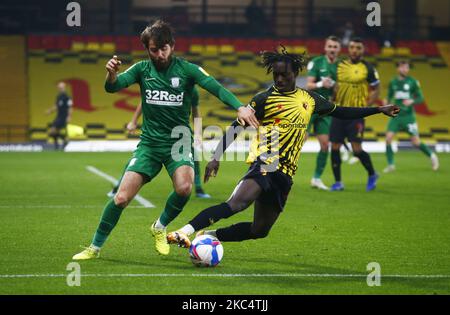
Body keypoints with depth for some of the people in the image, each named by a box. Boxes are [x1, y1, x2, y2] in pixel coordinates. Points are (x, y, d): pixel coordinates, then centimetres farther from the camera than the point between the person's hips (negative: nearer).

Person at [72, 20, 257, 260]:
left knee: (184, 187, -29)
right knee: (122, 197, -10)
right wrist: (111, 74, -36)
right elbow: (112, 87, -11)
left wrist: (239, 107, -33)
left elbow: (216, 88, -15)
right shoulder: (142, 69, 1)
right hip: (149, 143, 1)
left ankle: (160, 227, 1)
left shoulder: (186, 69, -4)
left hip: (179, 141, -1)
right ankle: (95, 247, 10)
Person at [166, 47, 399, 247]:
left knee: (259, 230, 4)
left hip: (285, 174, 6)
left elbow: (340, 112, 27)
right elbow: (236, 127, -2)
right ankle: (185, 232, -41)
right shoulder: (264, 99, -1)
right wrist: (217, 157, -12)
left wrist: (378, 110, 27)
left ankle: (209, 236, 18)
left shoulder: (309, 99, 15)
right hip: (265, 163, -6)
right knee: (236, 203, -34)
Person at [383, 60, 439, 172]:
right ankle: (391, 165, -1)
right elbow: (390, 96, 16)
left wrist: (412, 101, -21)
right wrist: (387, 102, -6)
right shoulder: (393, 82, 4)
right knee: (388, 138, -13)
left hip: (408, 116, -3)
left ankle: (431, 156, 27)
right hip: (396, 115, 3)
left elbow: (420, 98, -1)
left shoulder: (413, 82, -5)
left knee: (416, 142, 0)